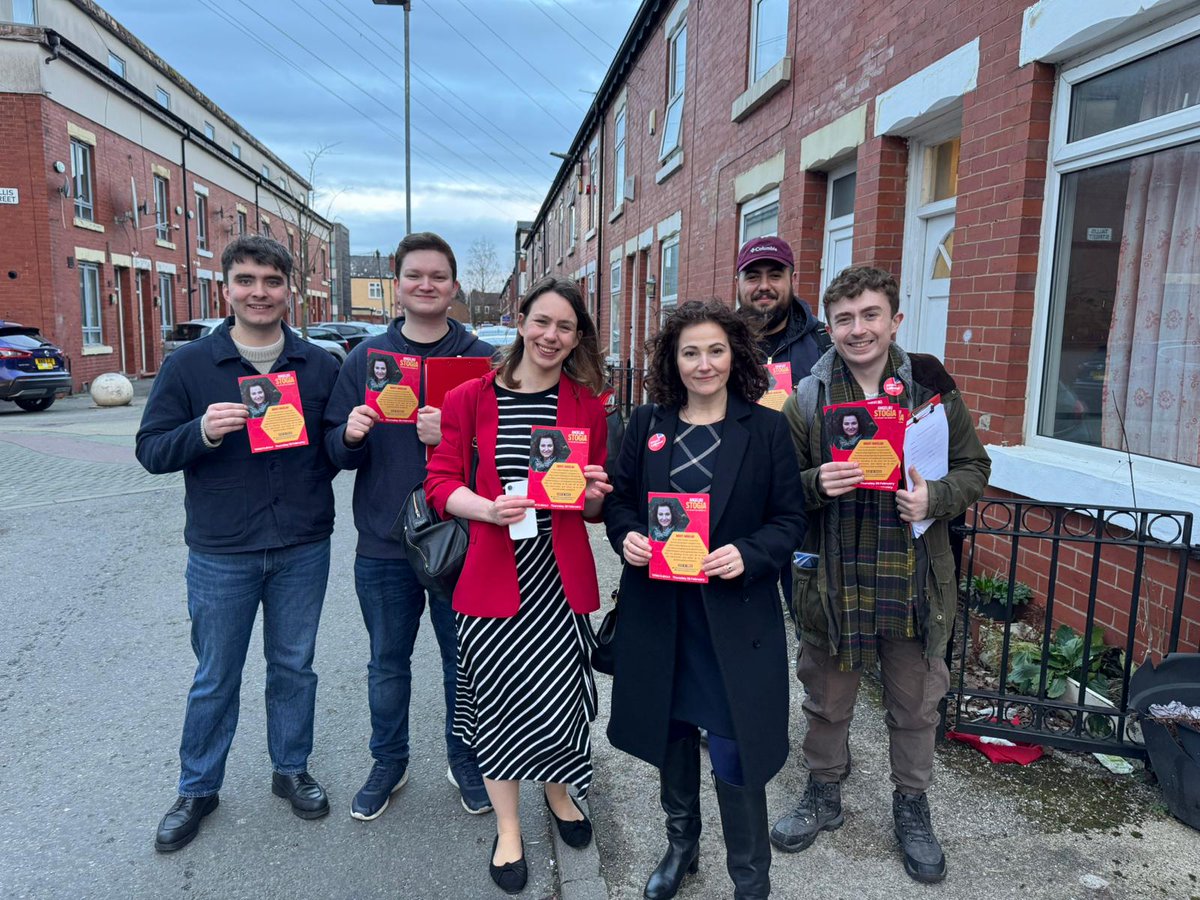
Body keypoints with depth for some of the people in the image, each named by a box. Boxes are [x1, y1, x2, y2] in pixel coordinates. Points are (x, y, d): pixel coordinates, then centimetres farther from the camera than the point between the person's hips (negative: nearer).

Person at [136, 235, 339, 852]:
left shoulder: (320, 365, 2)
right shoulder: (189, 365, -3)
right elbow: (151, 449, -4)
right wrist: (201, 432, -24)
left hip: (303, 551, 2)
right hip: (221, 554, -1)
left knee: (294, 667, 16)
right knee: (214, 678, 13)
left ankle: (291, 769, 36)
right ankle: (198, 789, 33)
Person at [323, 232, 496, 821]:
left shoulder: (482, 360, -2)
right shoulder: (364, 358, 3)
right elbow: (335, 451, 4)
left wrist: (454, 437, -24)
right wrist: (350, 436, -18)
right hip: (383, 545, 2)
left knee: (464, 660, 13)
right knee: (387, 663, 16)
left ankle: (465, 761, 36)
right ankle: (388, 763, 37)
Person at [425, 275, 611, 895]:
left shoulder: (587, 404, 4)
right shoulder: (470, 398, -1)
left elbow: (596, 509, 10)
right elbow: (440, 484, -2)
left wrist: (593, 494, -13)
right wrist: (488, 508, -20)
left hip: (561, 575, 2)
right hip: (492, 573, -1)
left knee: (561, 688, 7)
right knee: (499, 695, 7)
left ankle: (558, 790, 41)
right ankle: (507, 828, 31)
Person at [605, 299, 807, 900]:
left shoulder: (765, 427, -3)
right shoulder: (646, 423, 4)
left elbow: (790, 518, -2)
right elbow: (619, 497, 9)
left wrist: (748, 555, -19)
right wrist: (625, 536, -12)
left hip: (734, 614, -3)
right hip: (657, 606, 3)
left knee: (734, 752, 2)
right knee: (671, 732, 19)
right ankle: (680, 845, 44)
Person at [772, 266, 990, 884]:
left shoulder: (931, 388, -2)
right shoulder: (807, 399, -3)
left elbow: (973, 467, 5)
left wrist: (936, 498, -15)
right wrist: (816, 484, -21)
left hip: (916, 583, 1)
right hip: (833, 582, 0)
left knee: (916, 705, 16)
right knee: (827, 702, 17)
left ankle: (912, 808, 39)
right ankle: (823, 795, 41)